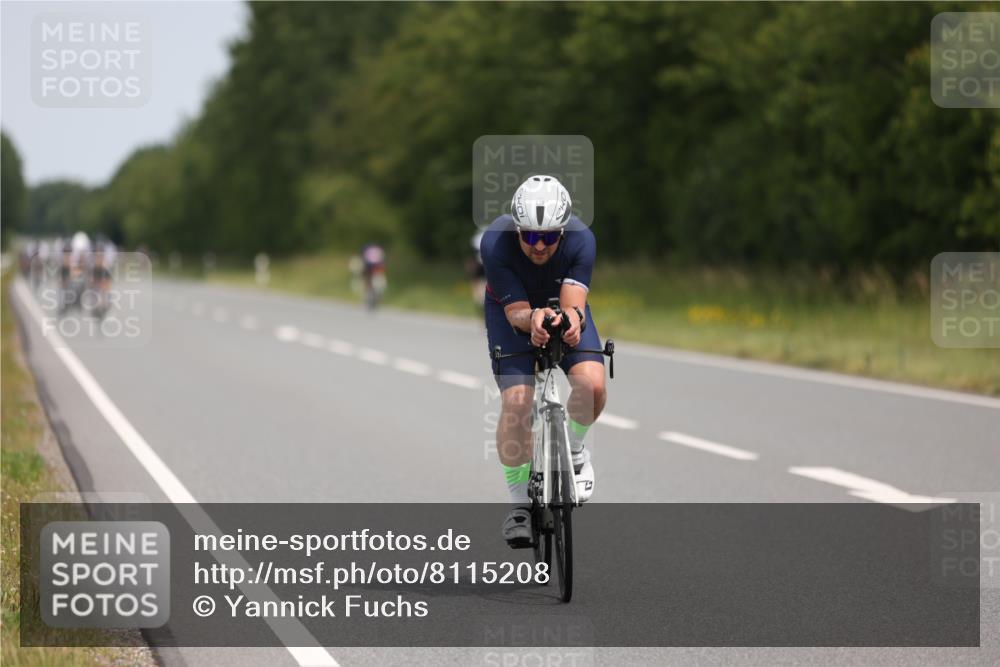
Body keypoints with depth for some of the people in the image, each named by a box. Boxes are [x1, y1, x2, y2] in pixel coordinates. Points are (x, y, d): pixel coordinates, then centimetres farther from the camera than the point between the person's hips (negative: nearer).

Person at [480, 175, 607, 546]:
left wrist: (572, 317, -58)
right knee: (516, 402, -20)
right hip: (511, 310, -1)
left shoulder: (581, 240, -30)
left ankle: (573, 450, 7)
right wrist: (533, 319, -54)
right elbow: (516, 311, -31)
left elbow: (573, 302, -35)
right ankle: (520, 502, -4)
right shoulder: (495, 243, -33)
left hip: (562, 308, 1)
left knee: (592, 383, -25)